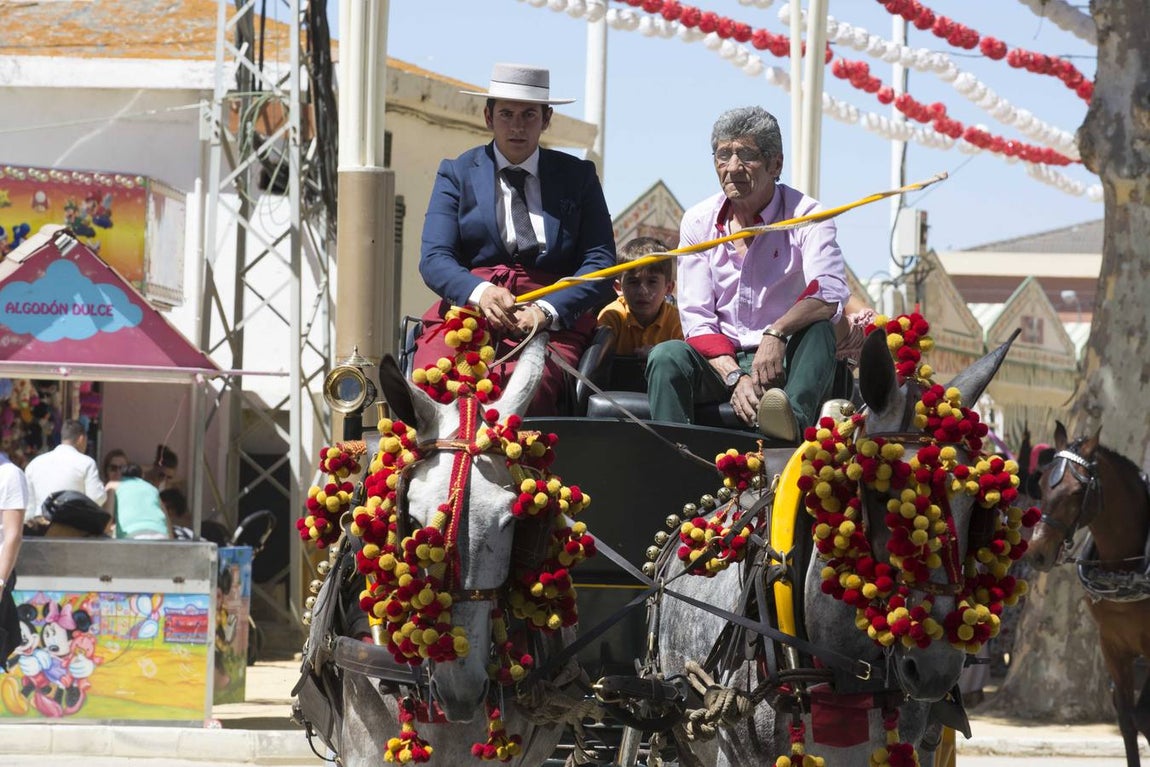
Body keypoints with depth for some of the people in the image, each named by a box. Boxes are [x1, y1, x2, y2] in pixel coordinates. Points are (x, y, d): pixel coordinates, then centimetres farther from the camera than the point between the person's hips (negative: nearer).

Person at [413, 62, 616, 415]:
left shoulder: (577, 177, 17)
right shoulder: (457, 174, 16)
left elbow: (600, 263, 7)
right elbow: (434, 259, 4)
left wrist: (546, 311, -12)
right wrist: (480, 293, -20)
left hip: (555, 318, 0)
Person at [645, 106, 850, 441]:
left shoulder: (804, 215, -5)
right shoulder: (699, 222, 5)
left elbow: (830, 291, -24)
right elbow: (696, 318, -2)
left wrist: (776, 333, -42)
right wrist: (734, 376, -21)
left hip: (783, 362, -2)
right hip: (718, 361, 2)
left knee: (818, 329, -33)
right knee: (667, 356, -27)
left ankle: (795, 418, -62)